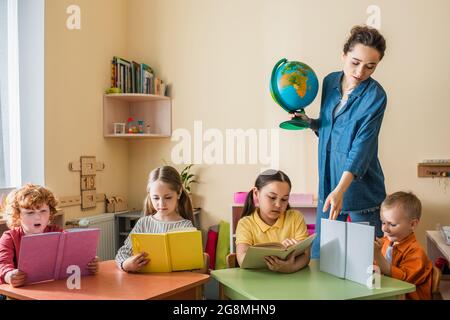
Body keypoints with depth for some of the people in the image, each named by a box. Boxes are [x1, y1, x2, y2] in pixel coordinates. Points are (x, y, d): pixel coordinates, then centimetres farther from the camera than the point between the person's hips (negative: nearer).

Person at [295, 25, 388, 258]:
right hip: (329, 179, 5)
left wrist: (341, 190, -32)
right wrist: (310, 122, -2)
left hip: (359, 184, -5)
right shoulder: (330, 81, 4)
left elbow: (362, 145, -23)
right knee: (320, 254, 12)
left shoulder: (375, 96, -14)